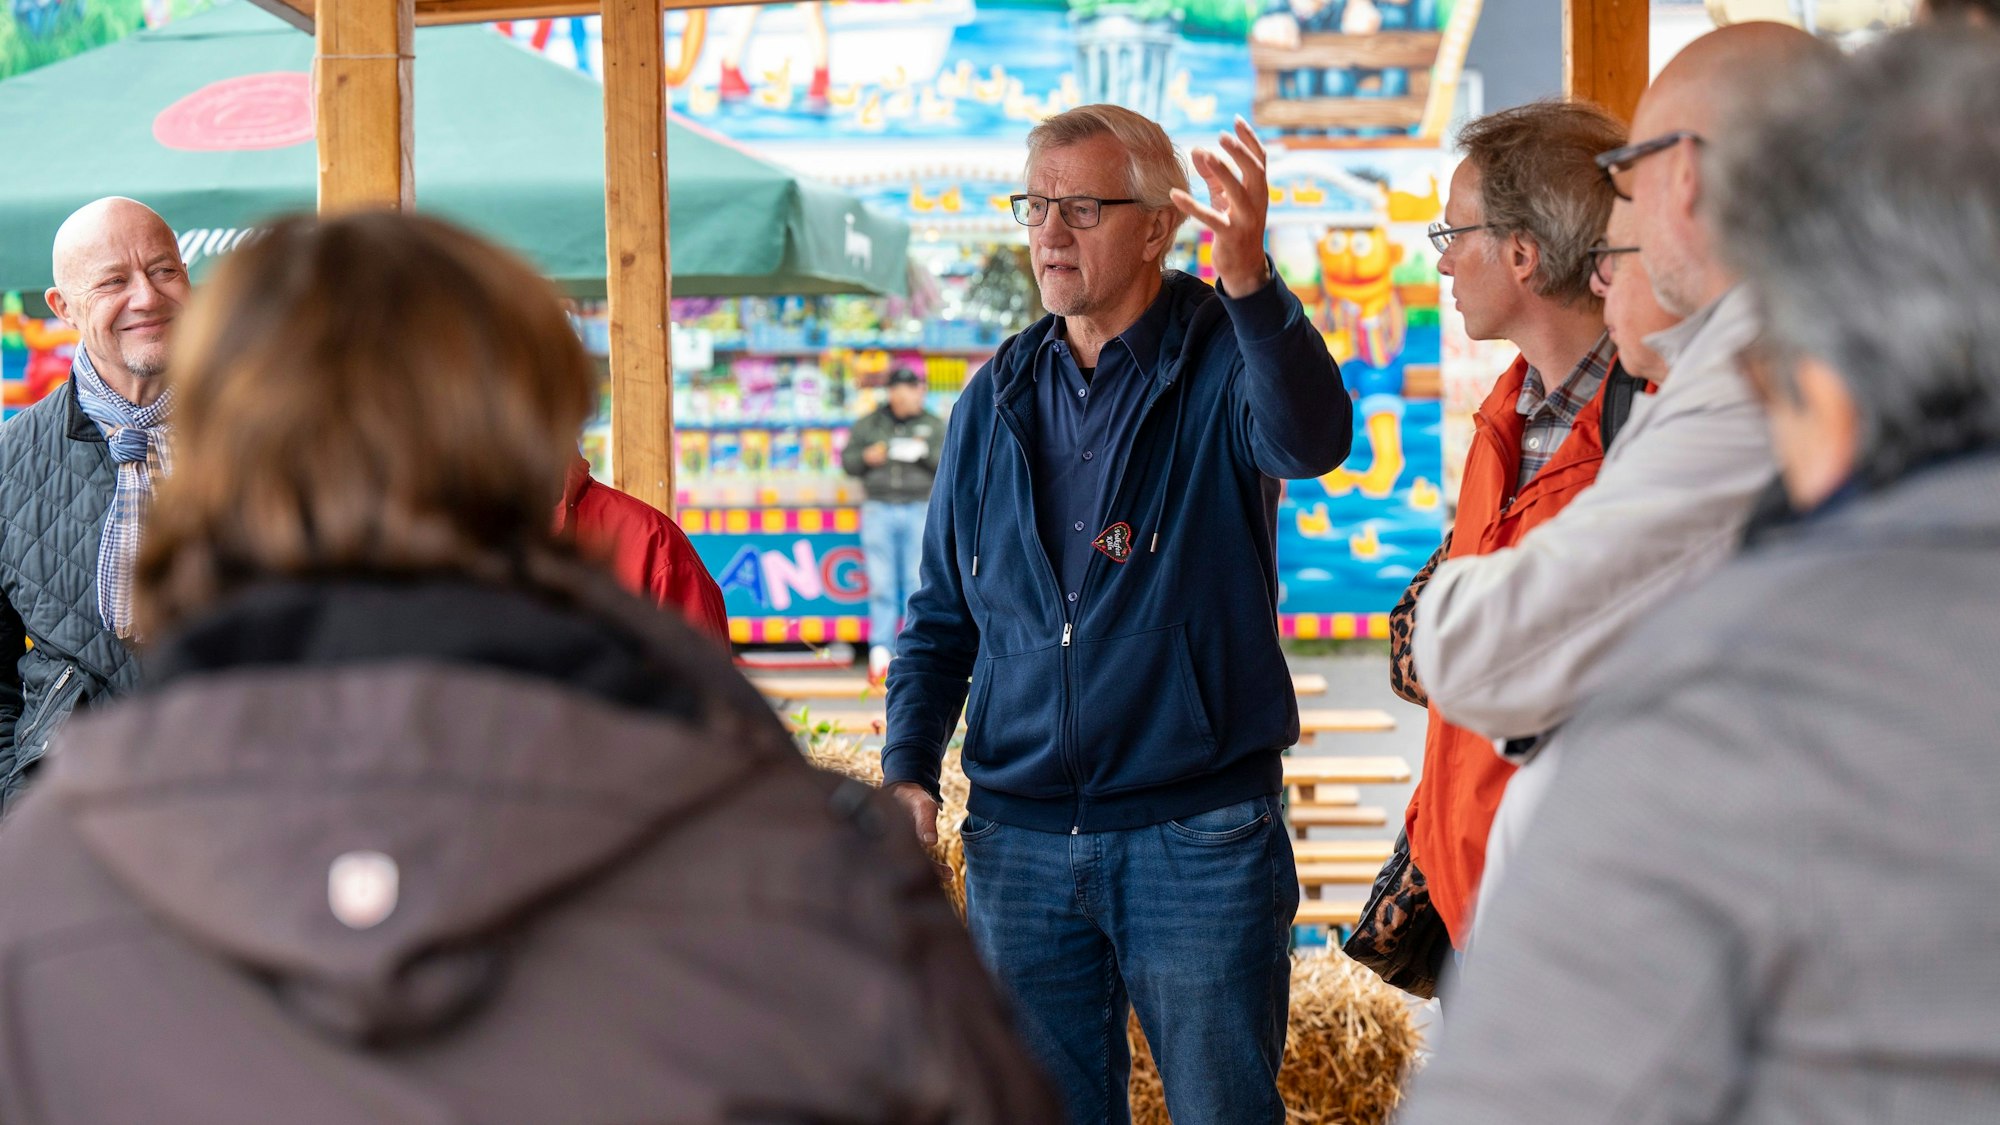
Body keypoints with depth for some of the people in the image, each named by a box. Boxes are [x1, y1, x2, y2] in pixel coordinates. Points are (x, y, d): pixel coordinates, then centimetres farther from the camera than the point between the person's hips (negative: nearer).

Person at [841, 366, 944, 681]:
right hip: (879, 510, 0)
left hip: (920, 511, 0)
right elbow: (847, 460, 13)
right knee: (882, 584, -3)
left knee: (918, 582, -5)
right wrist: (866, 457, -7)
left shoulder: (933, 425, 11)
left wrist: (927, 453, -13)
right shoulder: (869, 424, 12)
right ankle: (881, 652, -1)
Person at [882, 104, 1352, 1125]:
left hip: (1200, 840, -4)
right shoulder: (998, 397, 10)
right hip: (1018, 839, 4)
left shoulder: (1222, 364, -5)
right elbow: (942, 613, 15)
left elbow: (1311, 440, -30)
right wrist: (906, 766, 0)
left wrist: (1250, 284, -47)